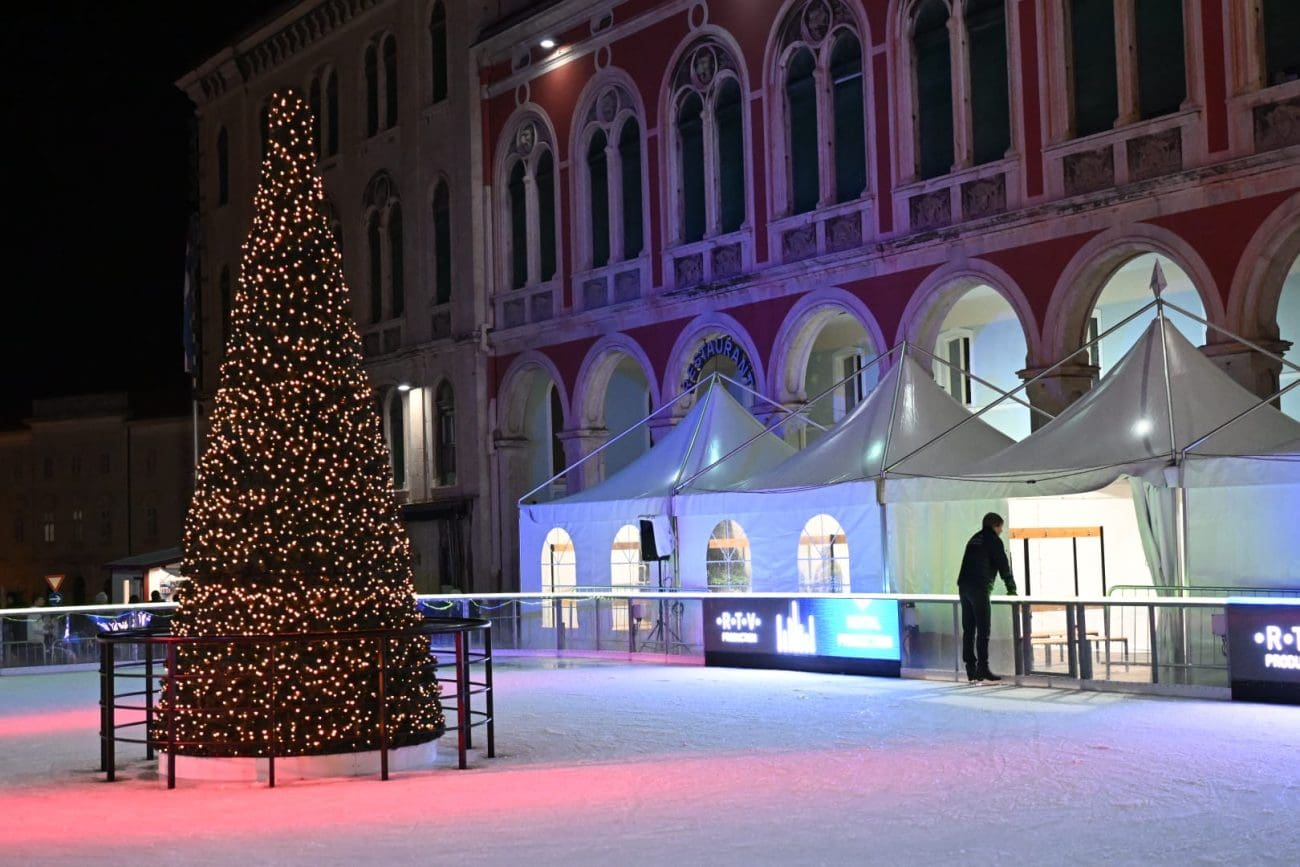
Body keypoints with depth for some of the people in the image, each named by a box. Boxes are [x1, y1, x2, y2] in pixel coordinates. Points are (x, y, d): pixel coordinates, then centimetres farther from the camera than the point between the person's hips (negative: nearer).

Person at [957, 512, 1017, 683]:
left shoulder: (975, 539, 23)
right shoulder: (993, 540, 0)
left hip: (964, 587, 8)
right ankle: (982, 669, -10)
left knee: (968, 630, 6)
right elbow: (1003, 565, 0)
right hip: (979, 589, -8)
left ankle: (971, 669, 6)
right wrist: (1011, 589, 11)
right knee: (983, 630, -7)